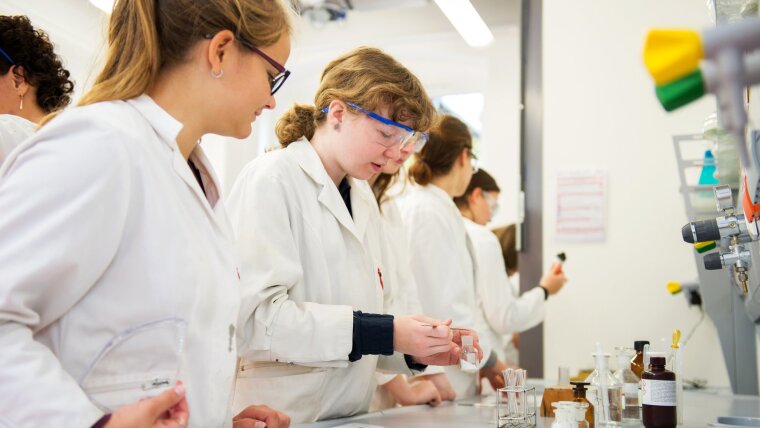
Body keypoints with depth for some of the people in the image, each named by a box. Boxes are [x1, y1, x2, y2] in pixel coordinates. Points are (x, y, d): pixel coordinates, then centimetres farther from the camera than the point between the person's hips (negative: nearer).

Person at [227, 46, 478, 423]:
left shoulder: (364, 198, 12)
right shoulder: (270, 180, -10)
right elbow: (255, 316, -20)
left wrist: (414, 349, -2)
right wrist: (386, 333, -21)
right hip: (283, 414, -7)